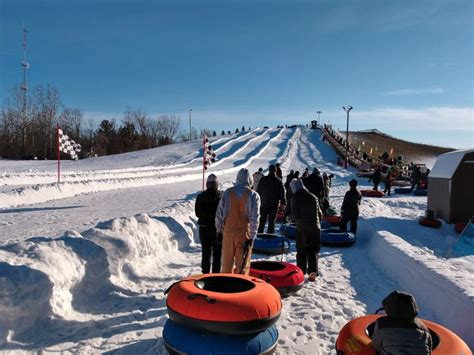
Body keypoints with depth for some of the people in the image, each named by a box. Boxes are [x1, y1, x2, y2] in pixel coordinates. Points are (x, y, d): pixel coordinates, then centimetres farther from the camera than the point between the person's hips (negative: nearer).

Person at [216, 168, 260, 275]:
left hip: (228, 232, 3)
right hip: (244, 233, -2)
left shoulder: (228, 192, 0)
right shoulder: (253, 195, -7)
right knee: (242, 264, 8)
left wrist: (219, 230, 12)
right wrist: (251, 236, -6)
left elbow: (219, 213, 2)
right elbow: (254, 218, -11)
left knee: (227, 262, 15)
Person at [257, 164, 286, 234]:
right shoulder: (278, 180, -6)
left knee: (262, 221, 13)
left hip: (264, 204, 2)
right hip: (274, 204, -2)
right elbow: (282, 193, -5)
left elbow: (258, 191, 5)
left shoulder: (263, 179, 0)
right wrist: (283, 203, 3)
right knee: (271, 221, 4)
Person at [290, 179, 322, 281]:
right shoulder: (313, 197, 5)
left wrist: (291, 217, 9)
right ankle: (313, 272, 6)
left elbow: (295, 215, -13)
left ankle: (301, 272, 13)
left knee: (301, 251, 9)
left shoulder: (295, 198, -8)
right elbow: (320, 213, 8)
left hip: (302, 228, -3)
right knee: (313, 251, 11)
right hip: (315, 227, 3)